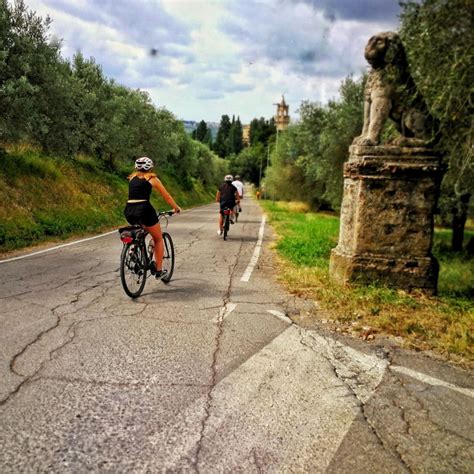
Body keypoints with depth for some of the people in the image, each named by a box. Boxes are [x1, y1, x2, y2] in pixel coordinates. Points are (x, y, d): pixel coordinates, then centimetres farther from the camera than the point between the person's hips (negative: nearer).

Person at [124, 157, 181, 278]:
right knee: (158, 239, 14)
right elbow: (167, 197, 15)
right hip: (144, 209, -5)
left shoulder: (132, 178, 21)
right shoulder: (152, 178, 10)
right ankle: (159, 271, 15)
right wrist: (176, 208, 30)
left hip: (129, 211, 5)